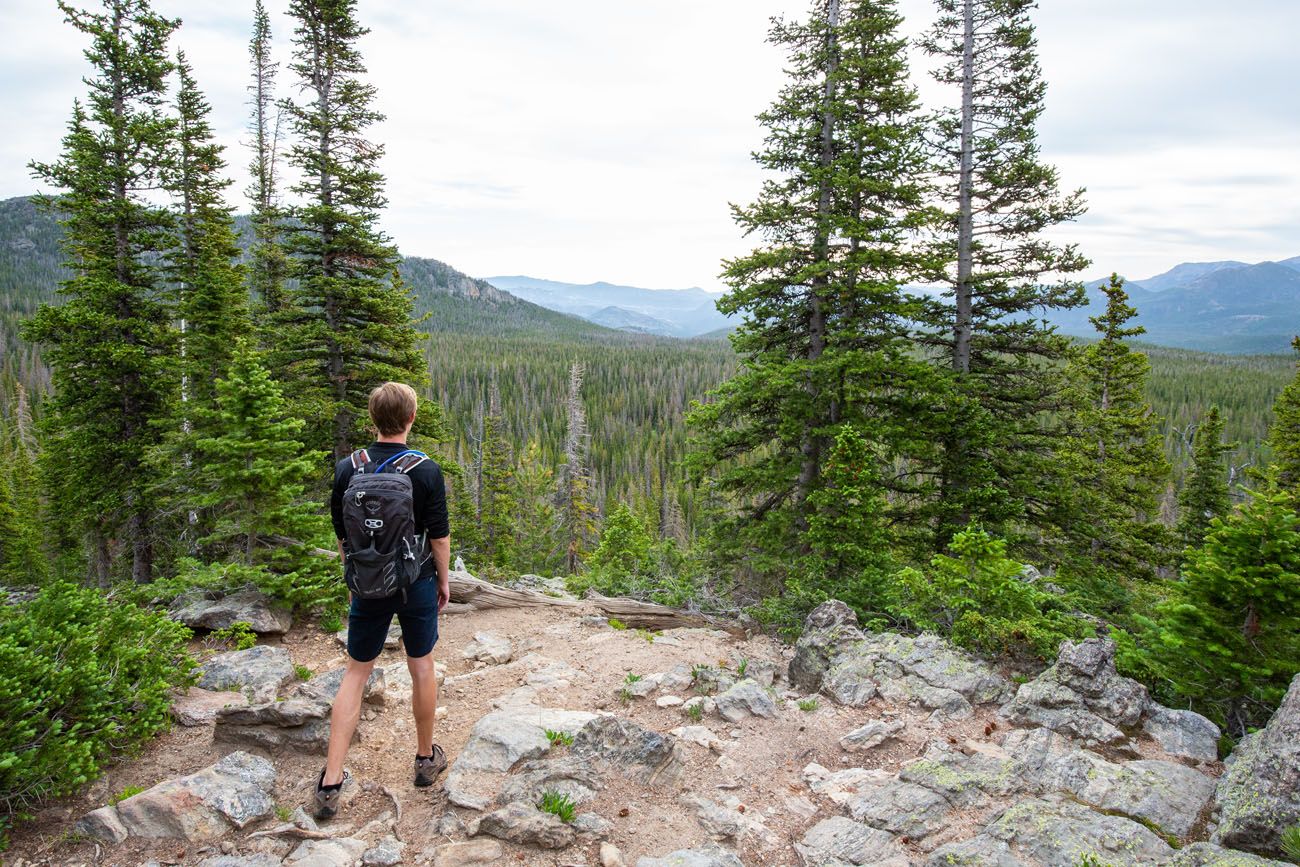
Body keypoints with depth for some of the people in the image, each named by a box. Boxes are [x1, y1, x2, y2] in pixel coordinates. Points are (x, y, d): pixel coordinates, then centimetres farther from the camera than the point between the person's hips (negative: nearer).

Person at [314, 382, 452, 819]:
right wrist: (443, 580, 6)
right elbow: (439, 537, -9)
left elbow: (342, 536, 3)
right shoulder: (426, 472, -13)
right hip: (416, 584, -1)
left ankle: (331, 782, 7)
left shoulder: (347, 469, -5)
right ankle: (426, 758, 30)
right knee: (421, 667, 15)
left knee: (356, 673, 10)